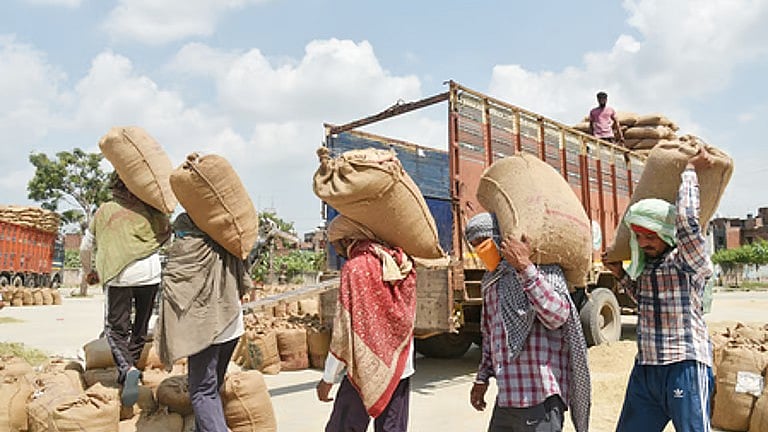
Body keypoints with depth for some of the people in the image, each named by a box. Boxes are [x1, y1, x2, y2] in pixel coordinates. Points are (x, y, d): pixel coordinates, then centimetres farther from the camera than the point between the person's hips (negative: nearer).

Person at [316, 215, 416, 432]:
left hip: (365, 370, -6)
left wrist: (328, 379, -6)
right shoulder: (402, 264, 3)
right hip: (401, 366, 6)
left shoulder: (355, 268, -14)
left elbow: (344, 331, -14)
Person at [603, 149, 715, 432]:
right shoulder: (644, 263, 11)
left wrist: (690, 169, -14)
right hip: (644, 370, 7)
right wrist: (620, 274, 14)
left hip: (685, 369, -7)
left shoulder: (690, 261, -10)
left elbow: (686, 218, -28)